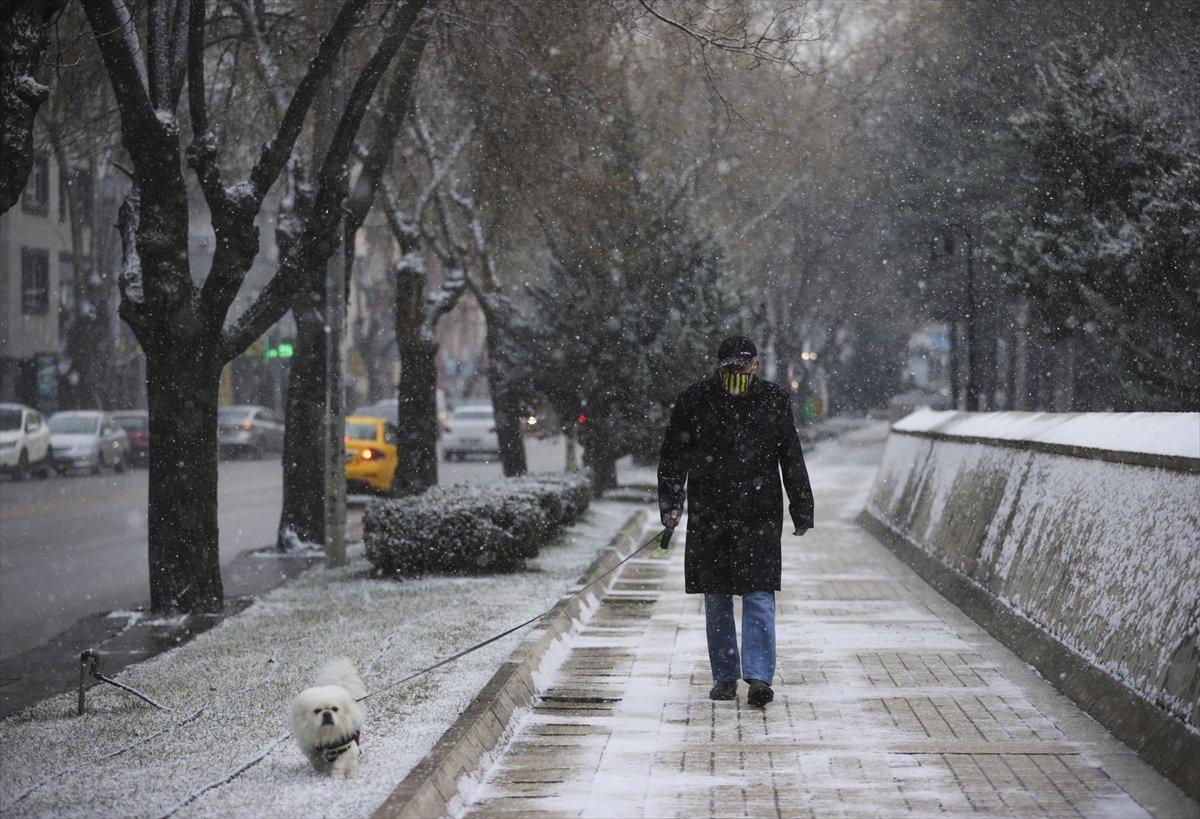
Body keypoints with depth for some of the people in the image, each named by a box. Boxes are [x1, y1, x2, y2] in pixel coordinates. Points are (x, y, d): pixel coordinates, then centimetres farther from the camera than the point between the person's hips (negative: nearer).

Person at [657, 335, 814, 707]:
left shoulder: (773, 400, 2)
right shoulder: (694, 401, 0)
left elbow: (792, 460, 7)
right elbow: (673, 456, 4)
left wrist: (801, 511, 6)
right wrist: (670, 502, -7)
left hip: (760, 518, -1)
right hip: (709, 517, 1)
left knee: (759, 596, -9)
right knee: (716, 599, 7)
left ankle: (758, 676, -11)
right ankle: (725, 676, 18)